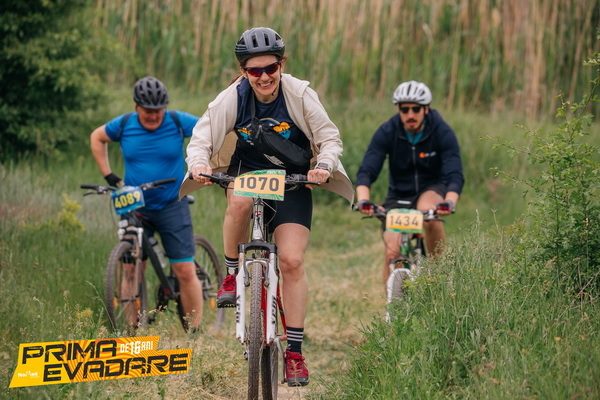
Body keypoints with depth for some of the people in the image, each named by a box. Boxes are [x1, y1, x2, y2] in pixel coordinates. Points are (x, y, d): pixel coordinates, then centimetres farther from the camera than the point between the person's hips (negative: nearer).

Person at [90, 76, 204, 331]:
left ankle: (195, 331, 1)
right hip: (135, 207, 2)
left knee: (185, 272, -7)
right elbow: (97, 137, 17)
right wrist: (108, 176, 9)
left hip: (172, 207, -2)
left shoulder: (178, 122, -7)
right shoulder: (124, 126, -2)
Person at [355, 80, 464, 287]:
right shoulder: (387, 132, -15)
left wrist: (449, 202, -47)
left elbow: (455, 176, -26)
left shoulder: (442, 132, -18)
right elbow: (366, 171, -22)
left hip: (432, 190, -2)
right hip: (399, 194, 2)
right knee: (392, 253, -16)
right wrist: (363, 200, -42)